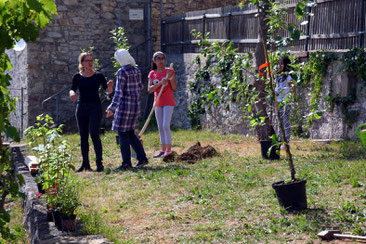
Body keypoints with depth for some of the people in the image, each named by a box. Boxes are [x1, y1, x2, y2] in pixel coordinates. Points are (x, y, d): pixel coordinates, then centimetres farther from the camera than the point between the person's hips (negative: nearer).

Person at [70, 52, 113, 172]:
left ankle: (99, 163, -14)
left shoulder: (98, 76, 0)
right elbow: (72, 90, -3)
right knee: (83, 136, 7)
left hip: (95, 107, -3)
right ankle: (85, 163, 16)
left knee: (94, 134, -15)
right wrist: (72, 93, -26)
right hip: (81, 107, 3)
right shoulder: (77, 77, 6)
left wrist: (110, 86, -27)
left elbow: (108, 91, -4)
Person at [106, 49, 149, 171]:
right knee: (130, 133, 16)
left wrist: (112, 108, -18)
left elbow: (119, 92, -18)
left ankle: (126, 163, -1)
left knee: (123, 134, -1)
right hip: (136, 105, 8)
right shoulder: (137, 71, 8)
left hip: (125, 105, -8)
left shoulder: (122, 72, -14)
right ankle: (142, 158, 14)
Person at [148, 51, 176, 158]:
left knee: (166, 126, -13)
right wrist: (160, 83, -17)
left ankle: (168, 150, -10)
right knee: (160, 128, 7)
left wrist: (171, 78, -18)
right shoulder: (152, 74, 6)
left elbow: (174, 88, -4)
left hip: (168, 102, -4)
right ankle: (163, 150, 12)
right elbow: (150, 90, -4)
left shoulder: (169, 71, -2)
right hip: (158, 103, 4)